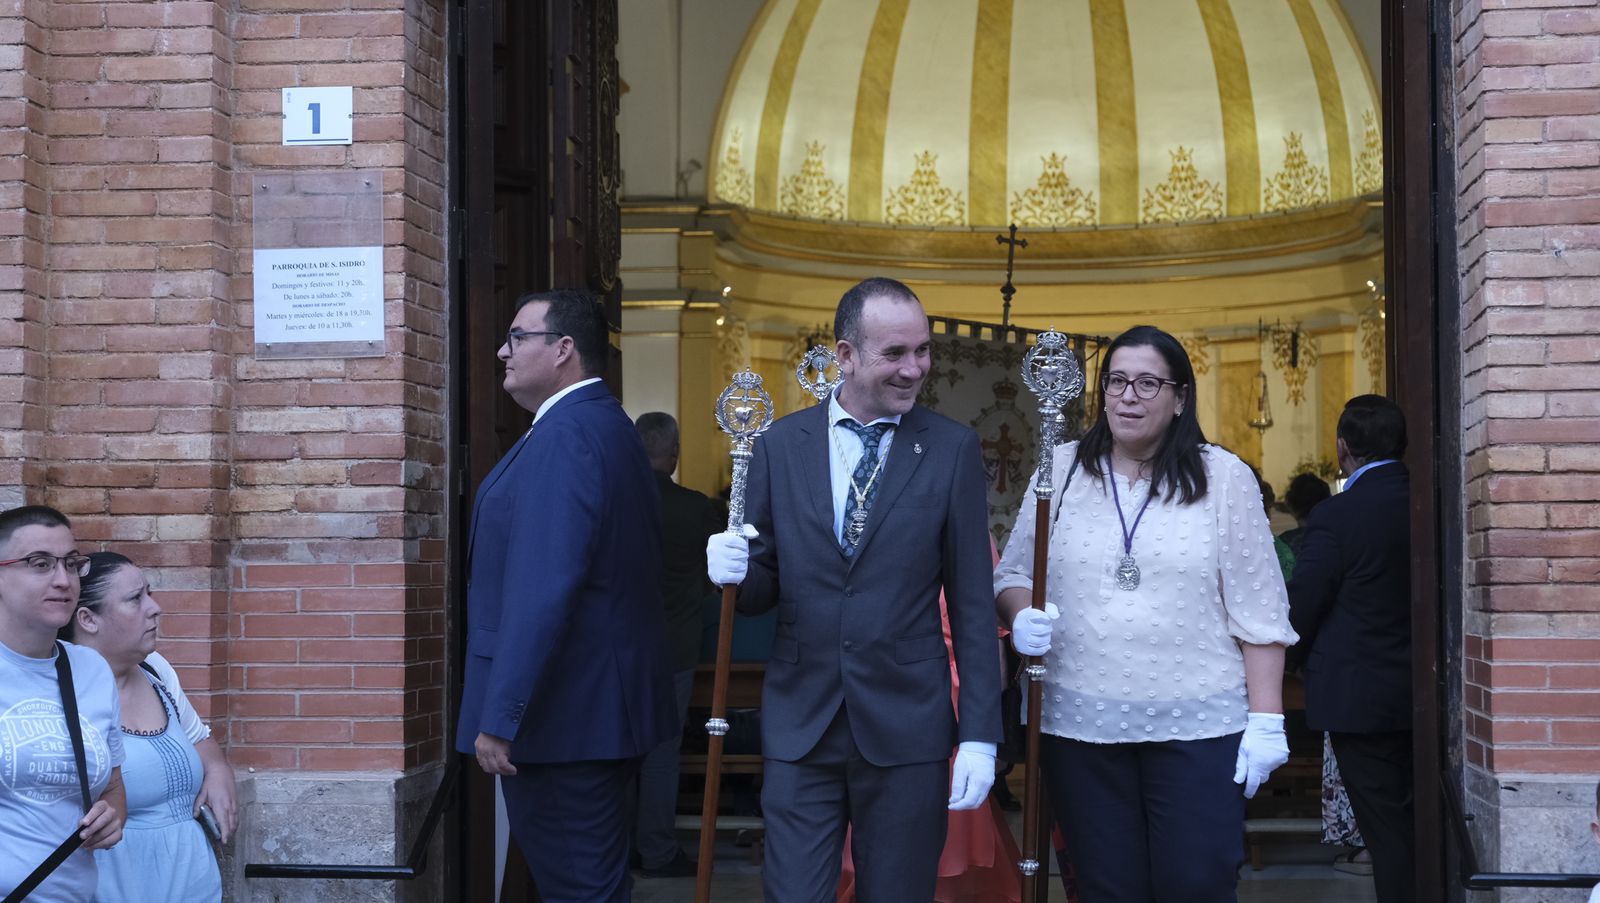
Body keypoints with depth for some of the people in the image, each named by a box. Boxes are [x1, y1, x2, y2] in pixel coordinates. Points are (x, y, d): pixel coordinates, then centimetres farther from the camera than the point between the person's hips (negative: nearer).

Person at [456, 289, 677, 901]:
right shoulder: (610, 427, 13)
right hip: (609, 703, 10)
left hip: (565, 713, -10)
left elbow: (541, 591, -25)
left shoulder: (564, 436, -17)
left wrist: (499, 718, -23)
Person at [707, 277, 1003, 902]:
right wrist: (736, 570, -15)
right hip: (799, 728, 1)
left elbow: (972, 602, 0)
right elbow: (763, 588, 9)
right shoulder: (781, 446, 3)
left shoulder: (952, 449, -1)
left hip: (905, 728, -1)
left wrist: (980, 733, -4)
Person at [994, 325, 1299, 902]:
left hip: (1199, 725, -2)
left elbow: (1257, 610, 0)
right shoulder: (1061, 471, 7)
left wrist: (1266, 720, -4)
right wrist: (1020, 619, -10)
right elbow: (1013, 575, 13)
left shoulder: (1224, 477, 1)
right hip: (1081, 724, 2)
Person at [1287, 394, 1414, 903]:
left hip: (1359, 699, -6)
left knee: (1386, 829, 1)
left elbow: (1299, 610, -12)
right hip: (1422, 693, 6)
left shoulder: (1336, 517, -17)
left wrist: (1310, 661, 8)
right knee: (1420, 824, 17)